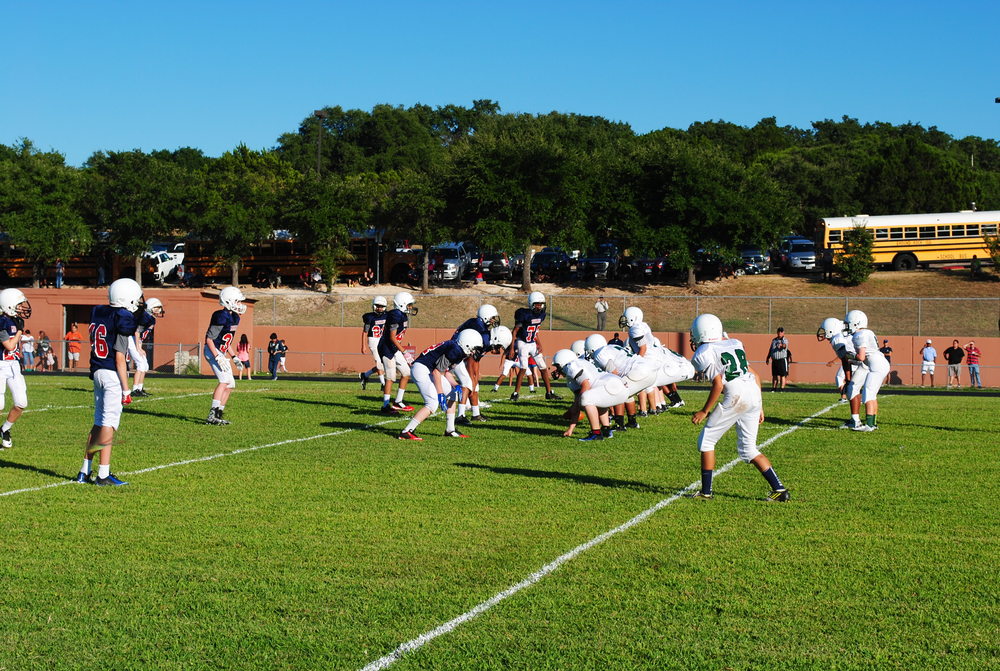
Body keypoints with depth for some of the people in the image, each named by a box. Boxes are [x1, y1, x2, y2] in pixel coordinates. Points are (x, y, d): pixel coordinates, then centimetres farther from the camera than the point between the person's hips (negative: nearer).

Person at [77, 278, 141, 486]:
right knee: (109, 423, -3)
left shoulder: (97, 312, 9)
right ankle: (103, 475, -1)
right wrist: (126, 389, -11)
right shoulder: (123, 319, -14)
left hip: (98, 372, 8)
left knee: (99, 422, 15)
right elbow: (120, 358, -15)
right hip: (113, 375, -8)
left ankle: (85, 472, 18)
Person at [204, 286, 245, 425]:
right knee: (225, 380, -21)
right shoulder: (222, 317, -20)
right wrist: (218, 358, -25)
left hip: (222, 354, 10)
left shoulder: (234, 318, 9)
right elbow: (209, 338, -20)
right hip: (213, 351, -10)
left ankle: (218, 414, 12)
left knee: (230, 385, 7)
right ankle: (212, 415, -24)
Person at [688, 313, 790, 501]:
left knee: (706, 440, 10)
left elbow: (718, 383, -10)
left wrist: (704, 411, -1)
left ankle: (706, 491, 11)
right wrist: (759, 407, 25)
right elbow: (755, 375, 20)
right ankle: (779, 489, 8)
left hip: (736, 396, -7)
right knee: (748, 448, 16)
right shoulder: (734, 345, 23)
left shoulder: (704, 354, 1)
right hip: (754, 394, 7)